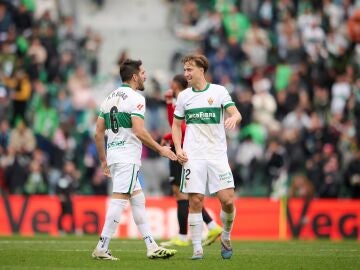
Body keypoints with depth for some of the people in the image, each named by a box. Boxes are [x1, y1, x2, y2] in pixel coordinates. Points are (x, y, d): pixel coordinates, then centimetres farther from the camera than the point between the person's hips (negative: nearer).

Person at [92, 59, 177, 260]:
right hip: (128, 156, -9)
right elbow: (139, 132, -18)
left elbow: (99, 133, 16)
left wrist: (103, 160, 22)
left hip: (113, 154, 9)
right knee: (119, 200, -9)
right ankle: (102, 248, -12)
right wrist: (160, 149, -8)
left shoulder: (109, 98, 16)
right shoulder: (135, 98, -9)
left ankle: (152, 247, 13)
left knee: (138, 200, 12)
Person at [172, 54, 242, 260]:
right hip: (193, 157, 2)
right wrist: (178, 148, 1)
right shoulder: (184, 96, 9)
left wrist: (233, 118, -33)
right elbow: (176, 125, 16)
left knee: (228, 200, -9)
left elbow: (236, 114, -9)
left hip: (217, 155, -2)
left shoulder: (219, 91, 1)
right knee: (195, 201, -5)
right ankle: (197, 248, 1)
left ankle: (226, 237, 17)